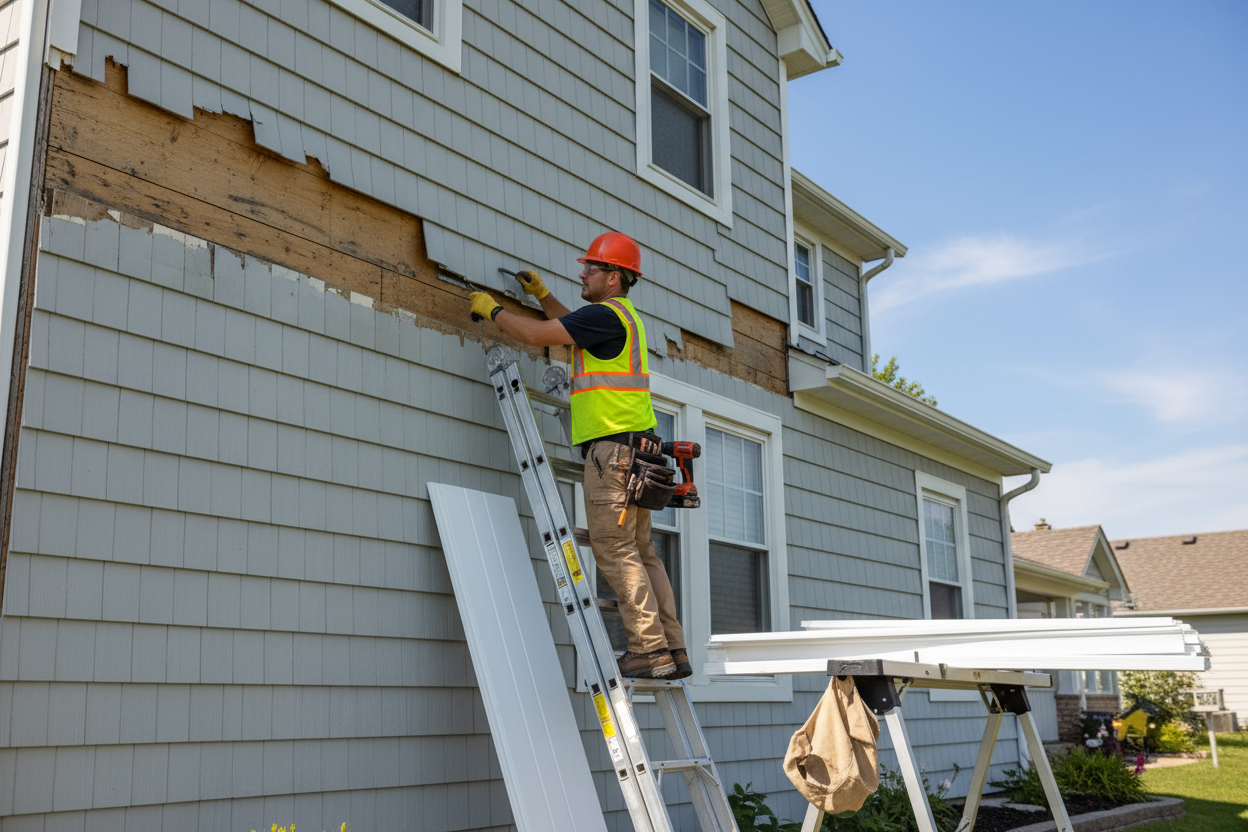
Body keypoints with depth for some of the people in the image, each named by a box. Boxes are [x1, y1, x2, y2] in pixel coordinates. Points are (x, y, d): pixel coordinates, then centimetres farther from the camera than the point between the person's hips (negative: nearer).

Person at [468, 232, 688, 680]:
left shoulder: (605, 314, -9)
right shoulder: (623, 316, 22)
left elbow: (537, 334, -10)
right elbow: (575, 328, 42)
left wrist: (492, 309, 5)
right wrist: (542, 293, 34)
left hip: (612, 445, -10)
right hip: (630, 448, 10)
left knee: (615, 551, -9)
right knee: (640, 552, 9)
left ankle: (649, 650, -10)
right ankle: (673, 651, 9)